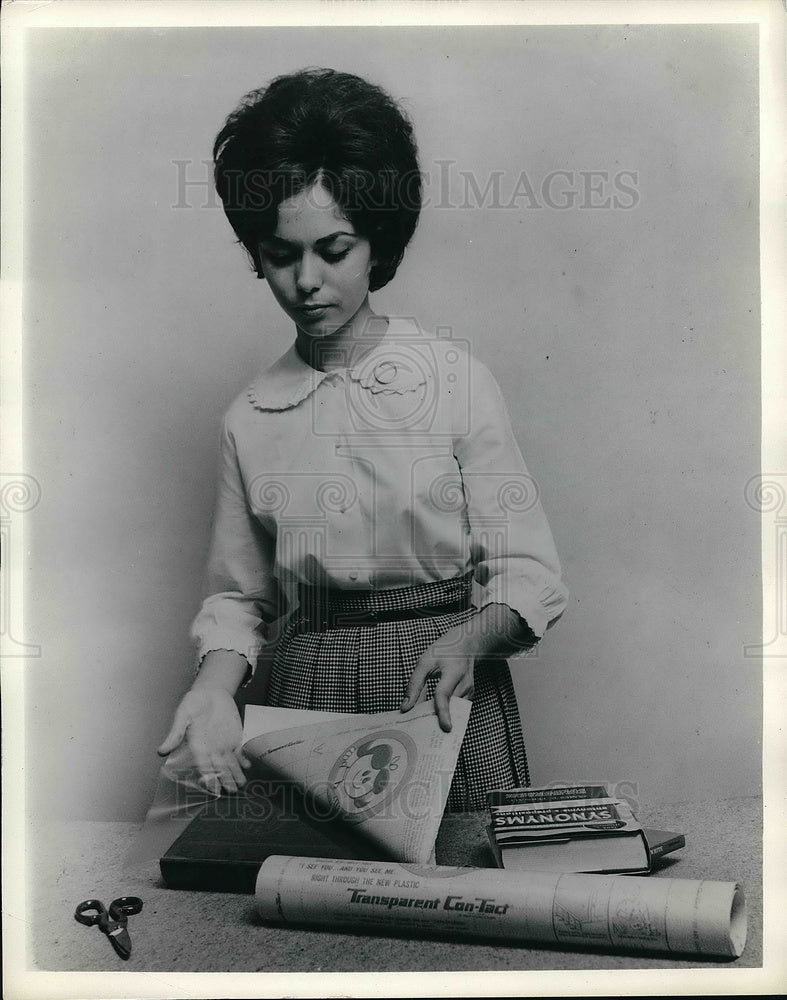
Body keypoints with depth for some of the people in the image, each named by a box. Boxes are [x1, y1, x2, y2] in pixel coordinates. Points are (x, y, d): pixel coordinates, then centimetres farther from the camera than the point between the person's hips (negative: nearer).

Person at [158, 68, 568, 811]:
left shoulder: (456, 380, -5)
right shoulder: (251, 417, 3)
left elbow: (526, 573, -4)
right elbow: (238, 596, 9)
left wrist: (469, 639, -22)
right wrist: (216, 684, -10)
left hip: (445, 695, -2)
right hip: (309, 703, 2)